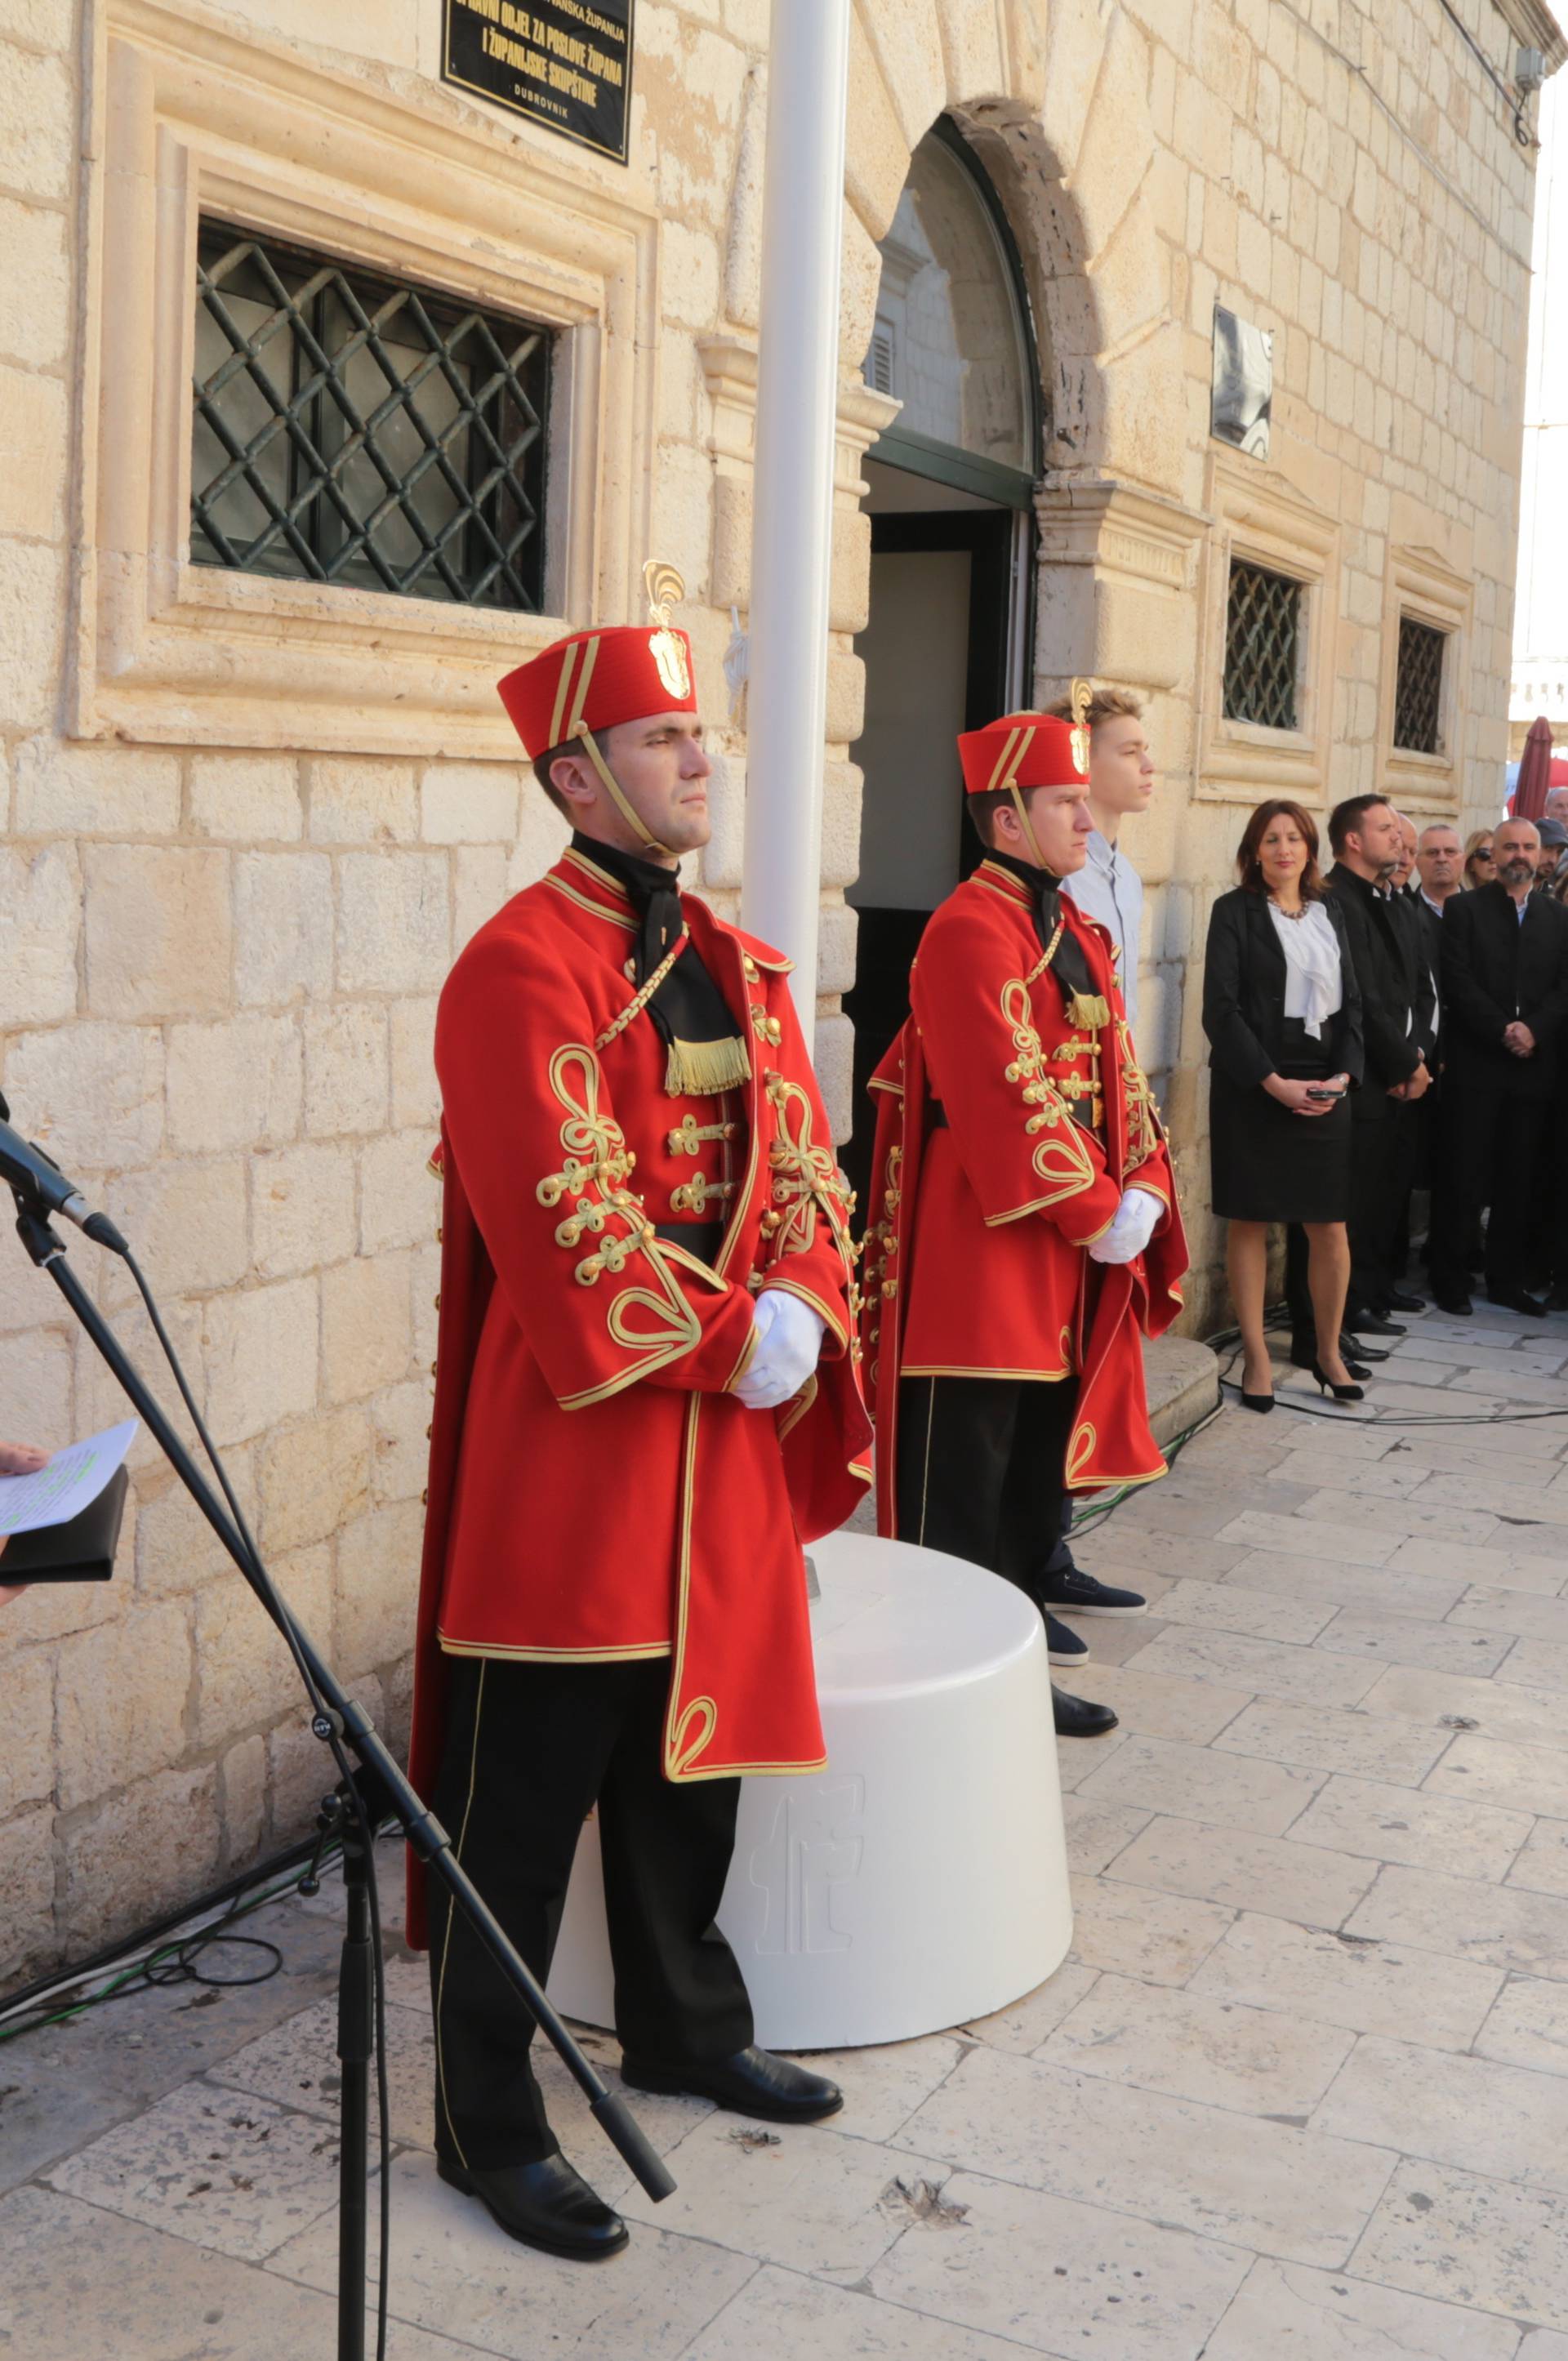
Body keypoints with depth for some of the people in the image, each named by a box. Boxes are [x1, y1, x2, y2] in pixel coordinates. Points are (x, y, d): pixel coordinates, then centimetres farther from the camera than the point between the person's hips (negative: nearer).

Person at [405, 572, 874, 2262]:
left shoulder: (739, 967, 12)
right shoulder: (520, 967, -13)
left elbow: (802, 1173, 10)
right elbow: (568, 1222, -19)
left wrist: (800, 1315, -8)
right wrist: (734, 1344, -15)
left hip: (727, 1438, 8)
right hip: (569, 1442, -8)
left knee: (694, 1751, 20)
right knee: (523, 1800, 3)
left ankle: (685, 2027, 39)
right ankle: (488, 2122, 17)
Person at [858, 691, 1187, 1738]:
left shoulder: (1077, 932, 16)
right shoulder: (971, 930, -15)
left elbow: (1116, 1077, 14)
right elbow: (1010, 1097, -20)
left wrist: (1140, 1192, 0)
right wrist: (1096, 1216, -17)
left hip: (1070, 1253, 9)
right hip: (982, 1248, -9)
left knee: (1043, 1443, 18)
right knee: (968, 1462, -2)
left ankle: (1032, 1574, 32)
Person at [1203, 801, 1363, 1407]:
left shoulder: (1329, 913, 13)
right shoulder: (1235, 911, -1)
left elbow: (1352, 1001, 12)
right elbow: (1220, 1007, -9)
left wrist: (1344, 1073, -5)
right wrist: (1272, 1082, -15)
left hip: (1324, 1089, 4)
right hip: (1252, 1085, -3)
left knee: (1330, 1226, 2)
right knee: (1250, 1221, 2)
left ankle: (1328, 1351, 16)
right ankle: (1256, 1355, 11)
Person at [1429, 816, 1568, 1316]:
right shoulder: (1465, 909, 3)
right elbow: (1458, 983, -6)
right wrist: (1502, 1031, -14)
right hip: (1475, 1066, -3)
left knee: (1519, 1181, 6)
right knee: (1462, 1179, -1)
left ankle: (1508, 1280, 15)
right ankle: (1450, 1281, 7)